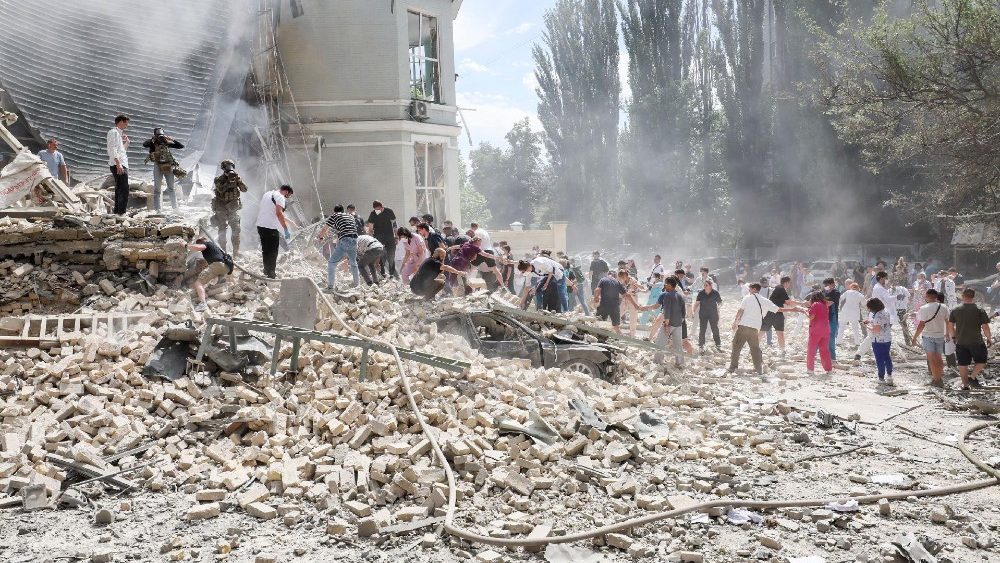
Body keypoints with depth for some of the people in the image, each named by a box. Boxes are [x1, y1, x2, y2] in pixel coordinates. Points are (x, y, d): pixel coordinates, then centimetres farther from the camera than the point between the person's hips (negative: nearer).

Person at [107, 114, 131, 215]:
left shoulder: (119, 133, 24)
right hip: (118, 164, -10)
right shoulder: (114, 132, -5)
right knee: (124, 190, -16)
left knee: (119, 189, 11)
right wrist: (118, 163, -24)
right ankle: (121, 212, -20)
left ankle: (117, 212, 14)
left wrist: (126, 142, 15)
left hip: (122, 164, 10)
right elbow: (113, 150, -16)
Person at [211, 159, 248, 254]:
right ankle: (222, 251, 7)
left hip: (233, 208, 3)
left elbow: (244, 189, -6)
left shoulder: (236, 178, 3)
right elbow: (221, 189, -25)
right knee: (222, 231, 0)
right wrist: (229, 181, -29)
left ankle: (236, 251, 7)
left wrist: (239, 181, -21)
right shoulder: (219, 179, -7)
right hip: (221, 209, -3)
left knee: (236, 230, -1)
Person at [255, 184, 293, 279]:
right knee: (272, 252, -1)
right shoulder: (280, 197, -10)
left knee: (266, 250, 19)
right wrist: (286, 229, -23)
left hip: (260, 225, 8)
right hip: (271, 228, -8)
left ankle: (266, 271, 29)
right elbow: (279, 213, -23)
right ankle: (271, 275, -2)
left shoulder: (267, 194, 18)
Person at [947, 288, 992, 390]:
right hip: (976, 342, -2)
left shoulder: (955, 310, -2)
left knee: (962, 364, 12)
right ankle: (973, 377, 4)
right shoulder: (980, 310, -9)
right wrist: (989, 338, 5)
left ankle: (965, 384, 17)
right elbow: (985, 327, -10)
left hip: (960, 342, 2)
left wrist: (953, 336, 18)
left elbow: (950, 326, 1)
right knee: (981, 361, 18)